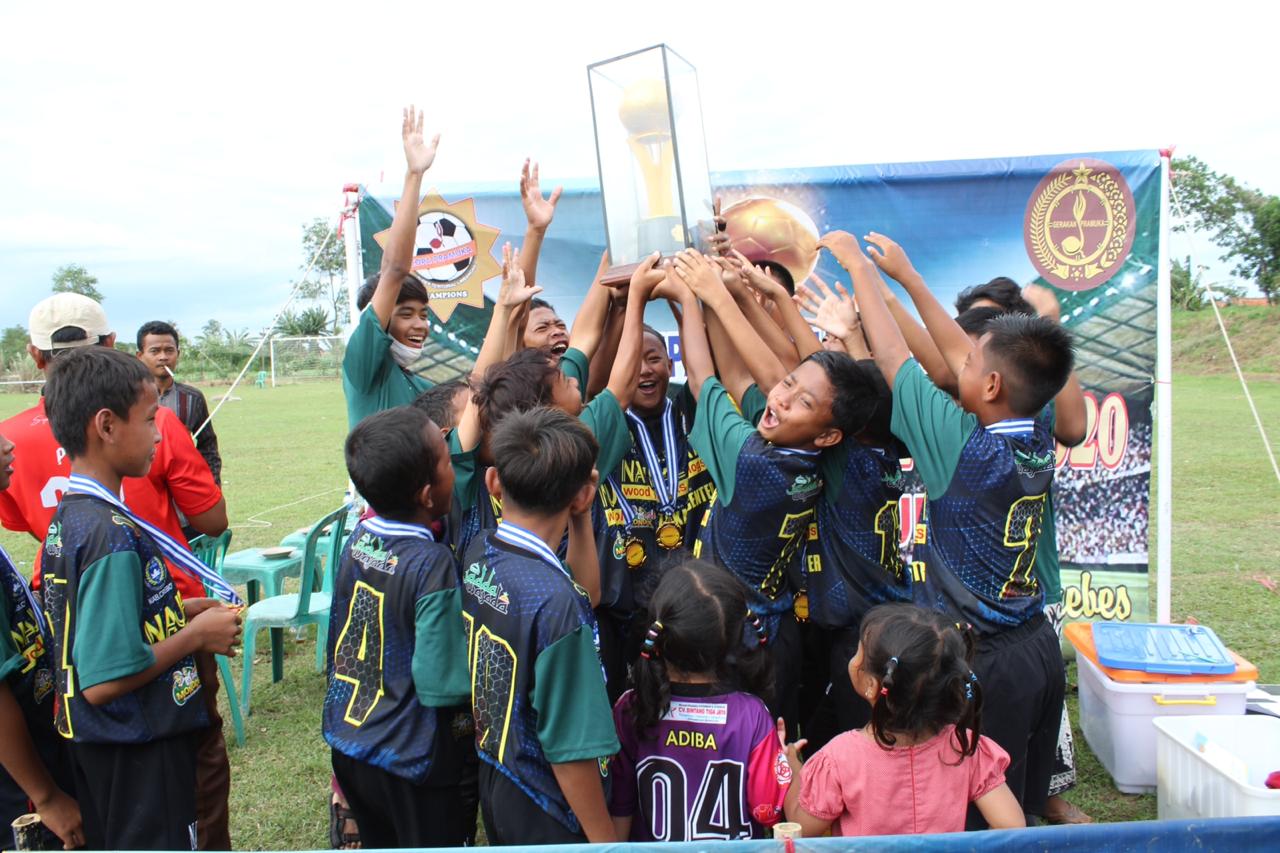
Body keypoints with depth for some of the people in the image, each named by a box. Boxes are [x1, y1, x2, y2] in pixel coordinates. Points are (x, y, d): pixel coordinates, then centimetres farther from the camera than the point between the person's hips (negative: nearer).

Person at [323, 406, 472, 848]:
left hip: (346, 741, 7)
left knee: (378, 839, 24)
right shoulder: (432, 565, -26)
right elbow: (442, 685, -24)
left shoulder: (358, 538, -5)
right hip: (409, 762, -7)